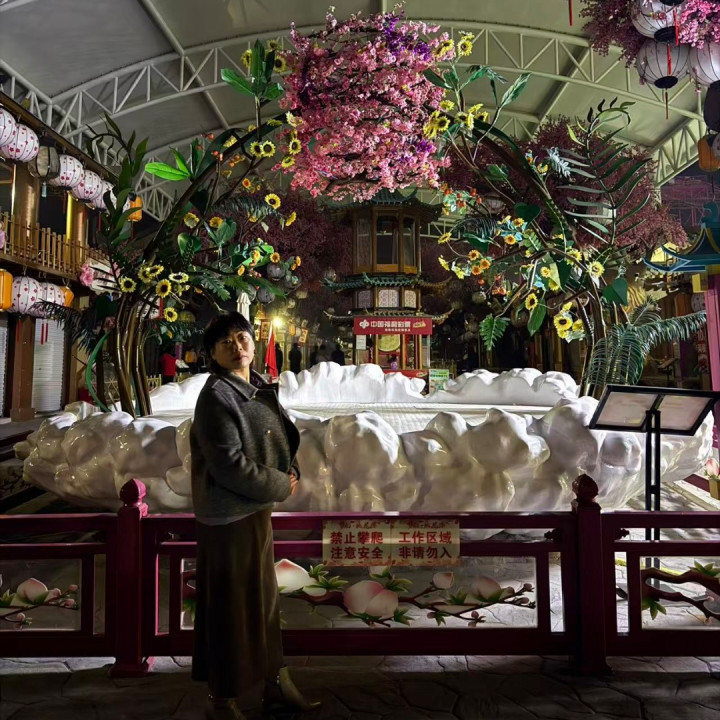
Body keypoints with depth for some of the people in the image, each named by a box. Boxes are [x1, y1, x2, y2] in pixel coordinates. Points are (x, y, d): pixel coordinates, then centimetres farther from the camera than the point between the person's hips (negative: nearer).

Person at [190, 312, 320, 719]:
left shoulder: (258, 388, 7)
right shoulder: (216, 397, -19)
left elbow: (283, 437, 16)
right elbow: (230, 466, -24)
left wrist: (290, 473, -3)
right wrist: (282, 486, -14)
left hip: (256, 507, 9)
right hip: (229, 515, -9)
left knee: (263, 595, 21)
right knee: (231, 605, 6)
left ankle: (274, 680, 39)